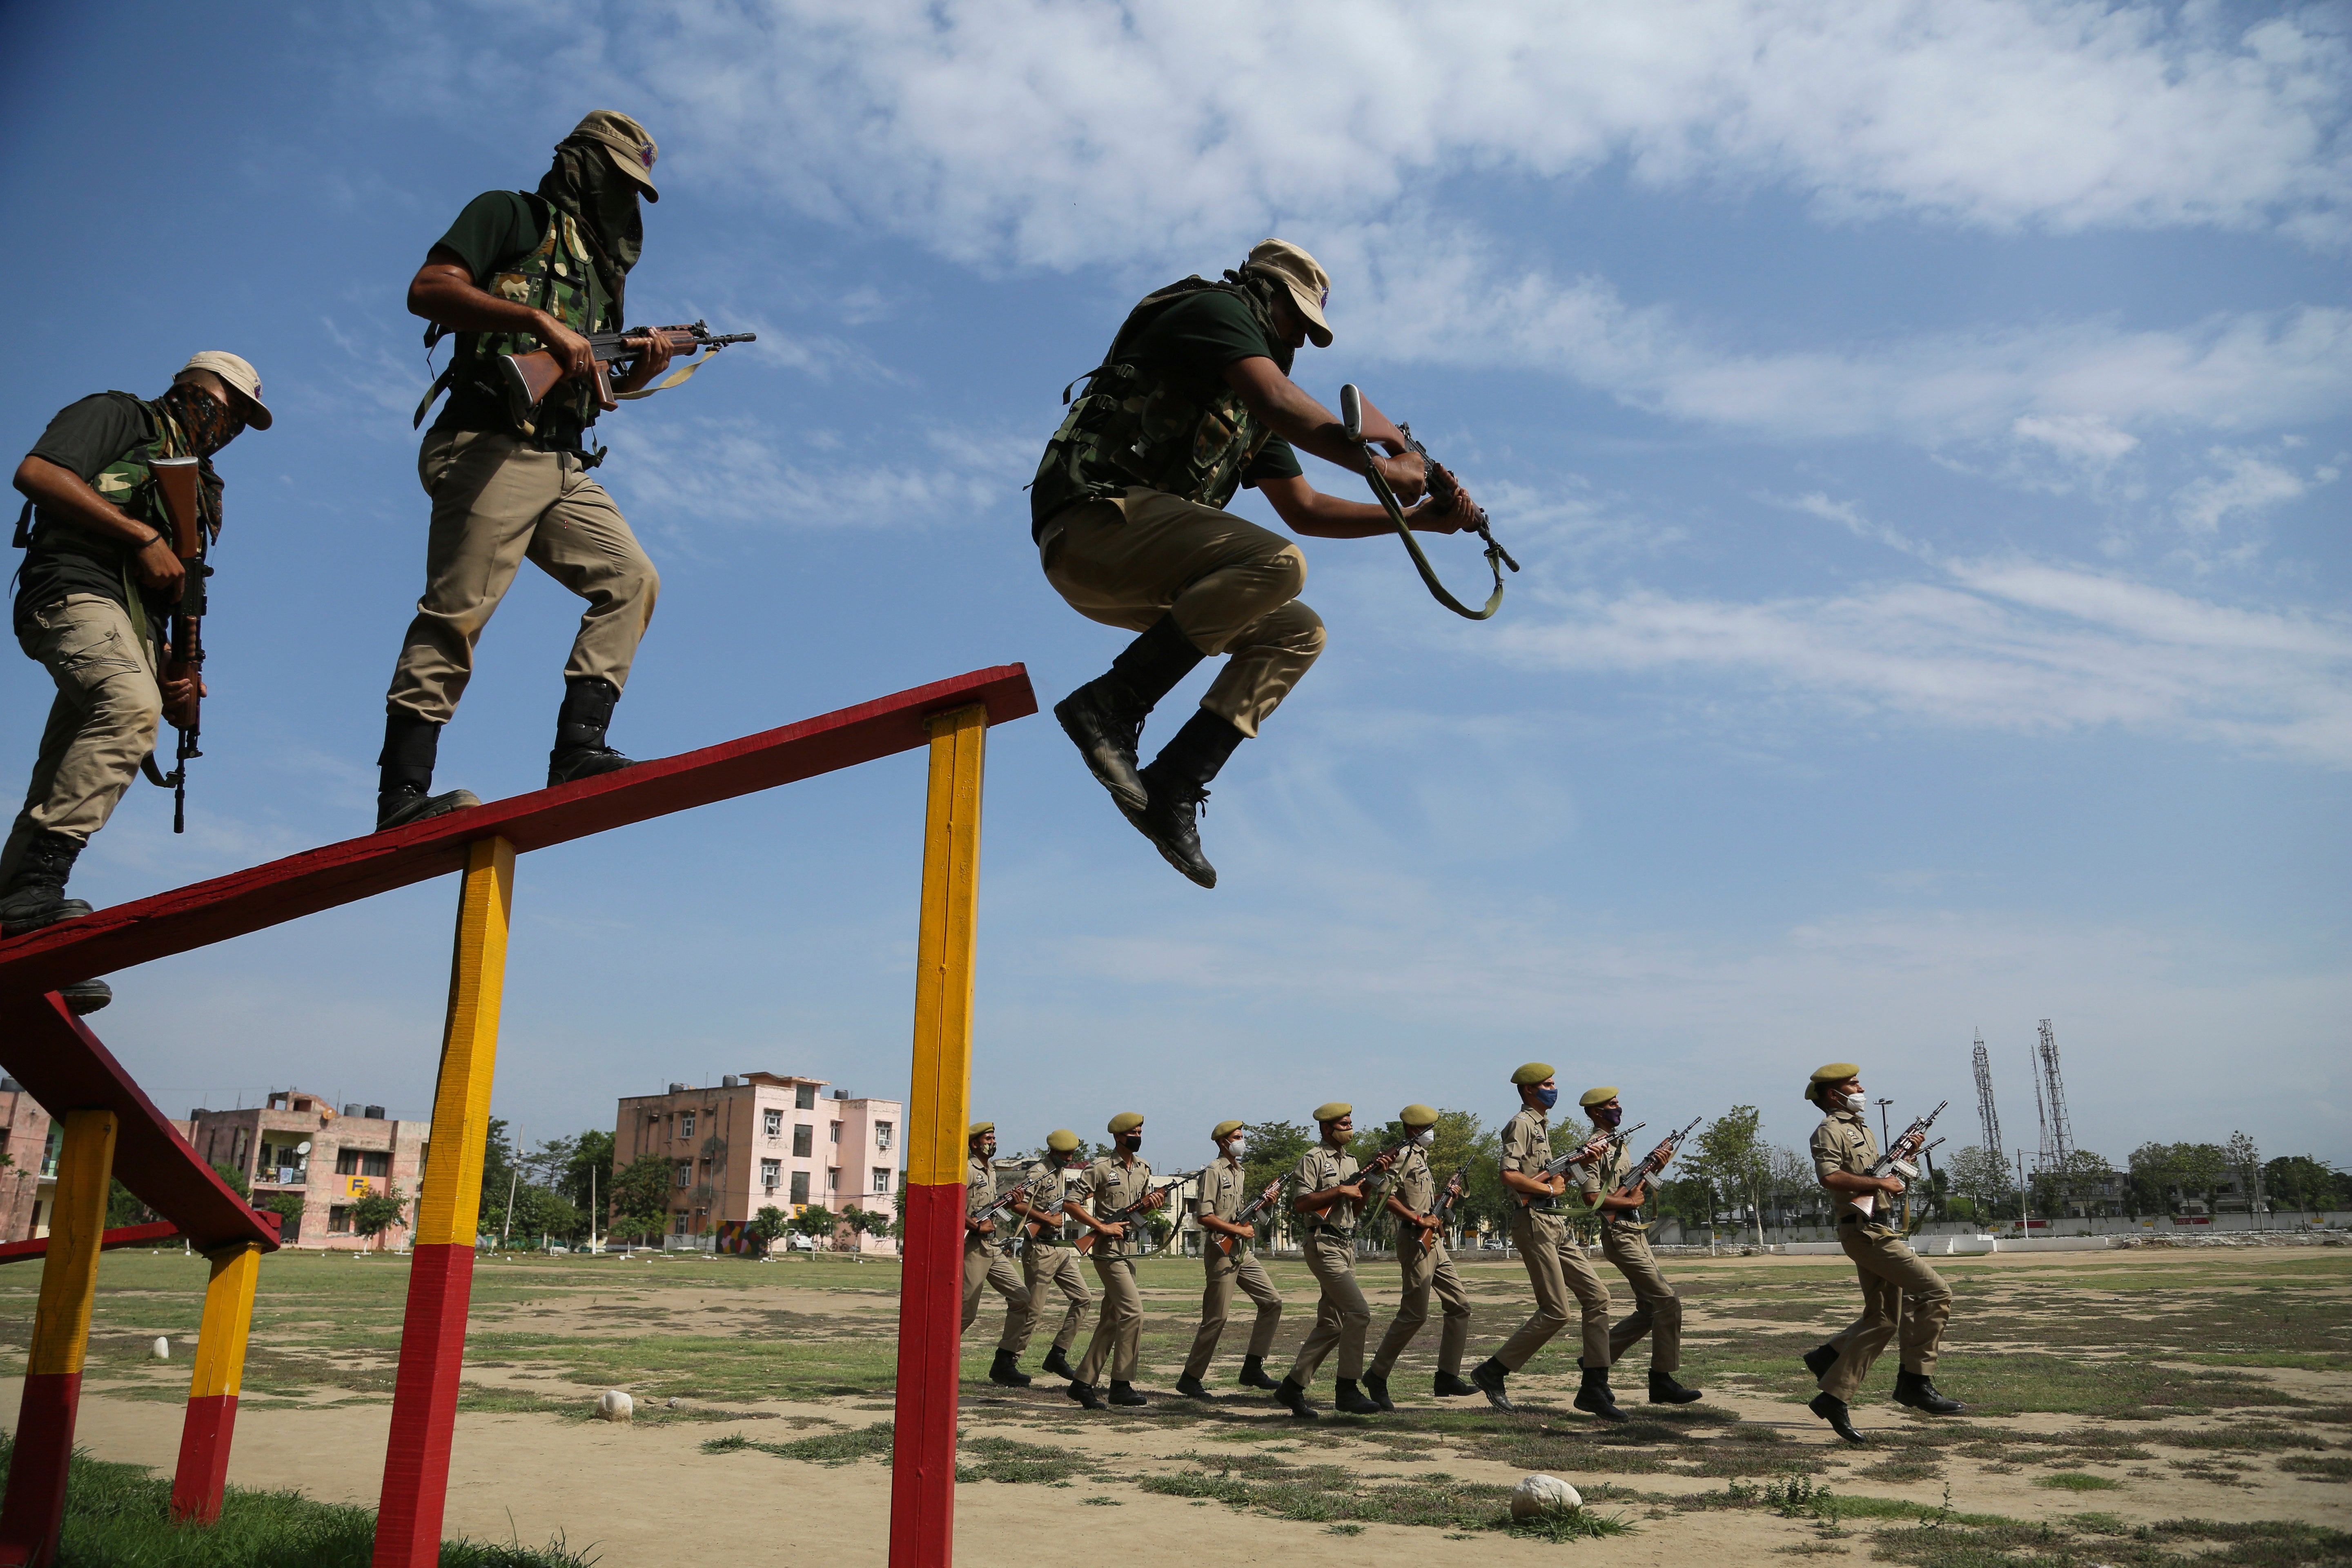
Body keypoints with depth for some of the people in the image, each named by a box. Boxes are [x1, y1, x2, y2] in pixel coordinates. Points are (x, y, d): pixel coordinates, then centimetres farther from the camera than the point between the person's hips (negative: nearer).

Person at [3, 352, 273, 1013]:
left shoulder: (193, 486, 34)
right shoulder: (119, 415, 14)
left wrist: (172, 671, 12)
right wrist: (143, 536, -9)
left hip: (128, 620, 8)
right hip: (77, 590, -8)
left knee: (61, 785, 0)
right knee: (131, 708, -33)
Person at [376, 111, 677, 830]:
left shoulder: (600, 265, 27)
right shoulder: (511, 215, 6)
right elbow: (428, 289, -10)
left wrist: (637, 373, 6)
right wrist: (538, 321, -17)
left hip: (561, 465, 8)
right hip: (490, 448, -8)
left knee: (632, 580, -4)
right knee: (455, 615, -13)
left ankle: (577, 747, -9)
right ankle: (402, 795, -13)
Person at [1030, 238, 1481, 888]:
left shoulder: (1250, 412, 30)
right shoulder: (1215, 307, 3)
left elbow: (1305, 510, 28)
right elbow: (1283, 405, -15)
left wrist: (1418, 519, 22)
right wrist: (1381, 467, -9)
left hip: (1129, 563, 10)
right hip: (1095, 520, -10)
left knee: (1296, 634, 4)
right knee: (1277, 563, -27)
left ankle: (1174, 787, -6)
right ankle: (1110, 704, -23)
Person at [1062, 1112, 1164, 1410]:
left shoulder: (1144, 1170, 12)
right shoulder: (1101, 1169, -9)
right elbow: (1072, 1205, -11)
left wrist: (1149, 1205, -2)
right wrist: (1103, 1227, -16)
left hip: (1130, 1249, 8)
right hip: (1109, 1250, -8)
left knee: (1110, 1321, 9)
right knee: (1133, 1310, -14)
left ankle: (1083, 1383, 16)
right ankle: (1122, 1385, -8)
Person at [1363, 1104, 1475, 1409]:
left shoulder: (1421, 1157, 20)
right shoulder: (1404, 1155, -10)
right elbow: (1386, 1197, -21)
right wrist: (1418, 1219, -21)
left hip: (1432, 1241, 10)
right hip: (1415, 1241, -10)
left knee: (1460, 1304, 8)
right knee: (1414, 1314, -8)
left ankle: (1448, 1377, 11)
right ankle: (1377, 1375, 3)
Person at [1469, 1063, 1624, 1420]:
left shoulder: (1543, 1125, 20)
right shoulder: (1522, 1124, -11)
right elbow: (1510, 1176, -22)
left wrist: (1582, 1157, 10)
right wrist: (1552, 1189, -11)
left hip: (1556, 1224, 10)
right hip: (1534, 1223, -10)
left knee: (1597, 1297, 3)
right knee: (1556, 1312, -8)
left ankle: (1594, 1388, 7)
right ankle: (1492, 1372, 4)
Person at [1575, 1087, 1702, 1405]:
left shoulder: (1620, 1144, 18)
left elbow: (1634, 1185, 14)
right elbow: (1592, 1197, -20)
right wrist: (1632, 1202, -14)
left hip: (1637, 1234, 10)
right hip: (1620, 1236, -10)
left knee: (1649, 1309, 10)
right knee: (1668, 1301, -11)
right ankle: (1662, 1381, -4)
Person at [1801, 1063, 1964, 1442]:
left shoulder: (1862, 1129, 23)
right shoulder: (1830, 1129, -7)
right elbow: (1830, 1176, -23)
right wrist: (1879, 1182, -18)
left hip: (1877, 1230, 10)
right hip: (1864, 1229, -10)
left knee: (1883, 1319, 10)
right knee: (1934, 1292, -14)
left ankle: (1833, 1397, 14)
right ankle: (1916, 1383, -9)